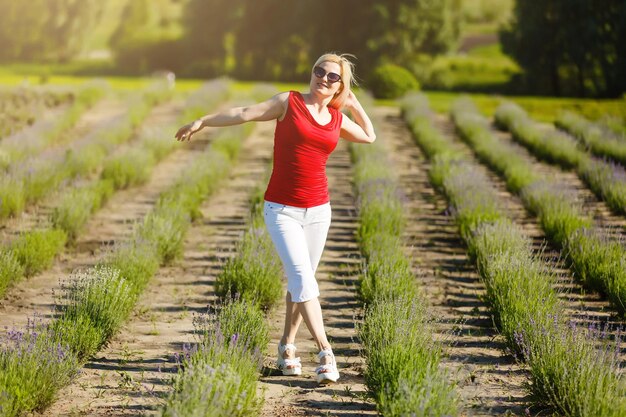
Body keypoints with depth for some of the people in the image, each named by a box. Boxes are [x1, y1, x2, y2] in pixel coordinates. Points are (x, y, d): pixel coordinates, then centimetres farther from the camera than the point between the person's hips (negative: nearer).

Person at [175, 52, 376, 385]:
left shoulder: (338, 119, 9)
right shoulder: (289, 103, -1)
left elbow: (369, 136, 24)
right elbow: (246, 113, -2)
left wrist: (353, 104, 12)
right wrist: (202, 121, -3)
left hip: (318, 210, 4)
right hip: (282, 210, -4)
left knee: (299, 283, 10)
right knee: (303, 280, -14)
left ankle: (287, 347, 24)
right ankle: (325, 353, -17)